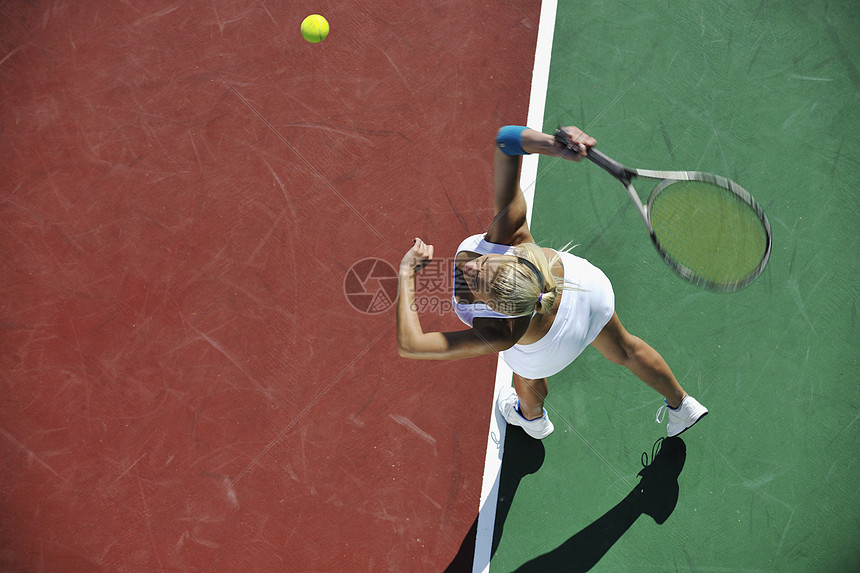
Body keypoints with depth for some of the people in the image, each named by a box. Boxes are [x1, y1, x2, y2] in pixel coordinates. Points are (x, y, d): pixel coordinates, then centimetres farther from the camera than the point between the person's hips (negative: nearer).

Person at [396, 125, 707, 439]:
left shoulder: (500, 333, -49)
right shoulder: (507, 234, -43)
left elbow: (409, 345, -48)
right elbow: (505, 139, -48)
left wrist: (407, 274, -40)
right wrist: (550, 143, -67)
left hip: (548, 349, -3)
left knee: (529, 381, 35)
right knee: (625, 350, 33)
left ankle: (533, 419, 73)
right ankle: (682, 406, 60)